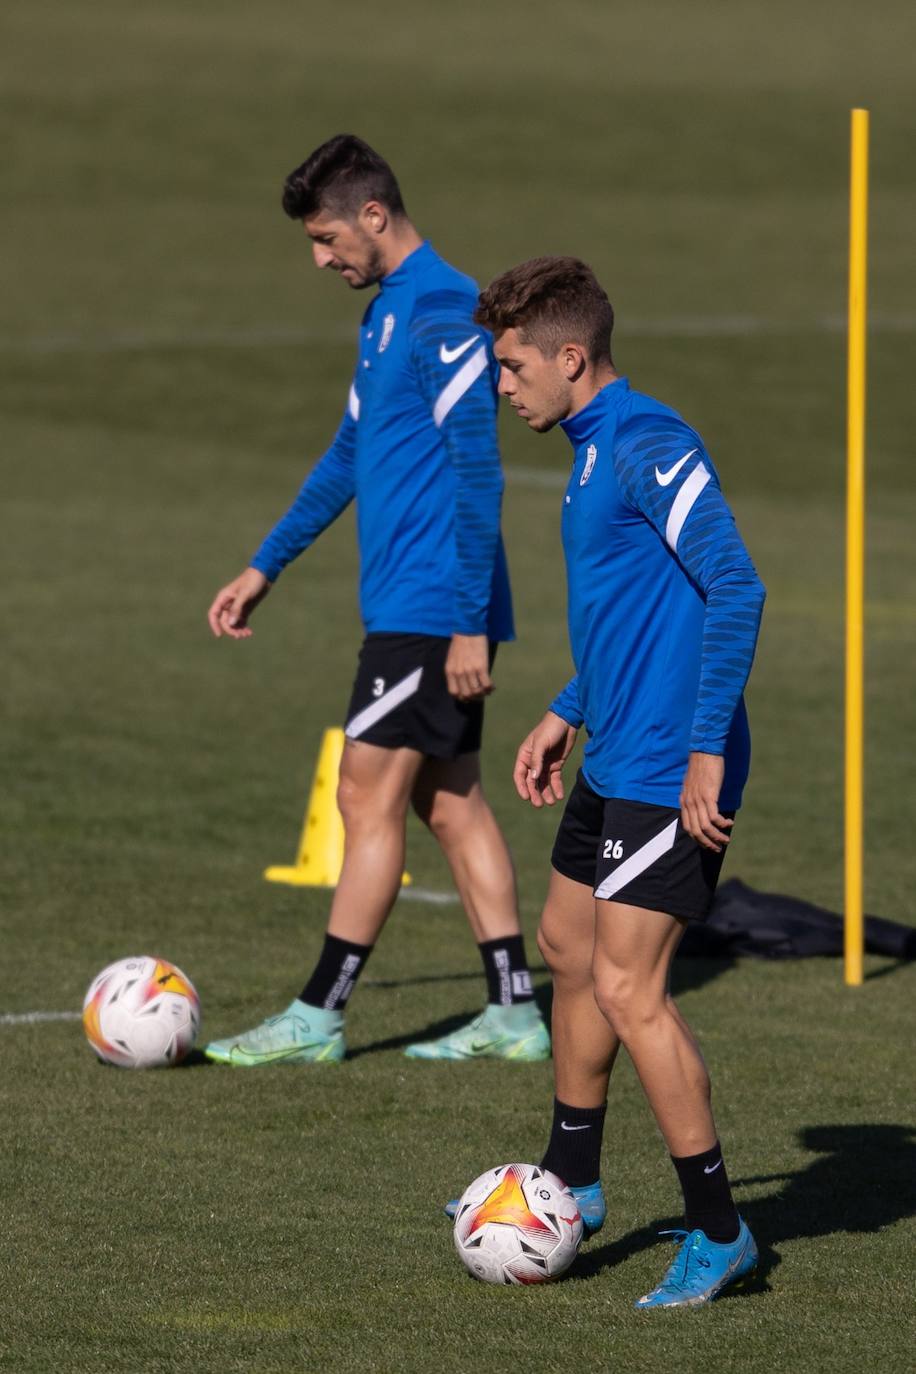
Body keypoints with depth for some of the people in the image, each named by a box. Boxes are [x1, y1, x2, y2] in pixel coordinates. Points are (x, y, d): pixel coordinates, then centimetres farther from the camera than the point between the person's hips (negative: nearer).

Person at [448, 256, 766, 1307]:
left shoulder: (649, 449, -18)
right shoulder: (595, 451, 14)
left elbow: (734, 590, -25)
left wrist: (706, 748, -26)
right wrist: (569, 713, 28)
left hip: (669, 774, -11)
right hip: (615, 763, 11)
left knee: (625, 987, -11)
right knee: (568, 947, 19)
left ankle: (717, 1232, -3)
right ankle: (570, 1183, 35)